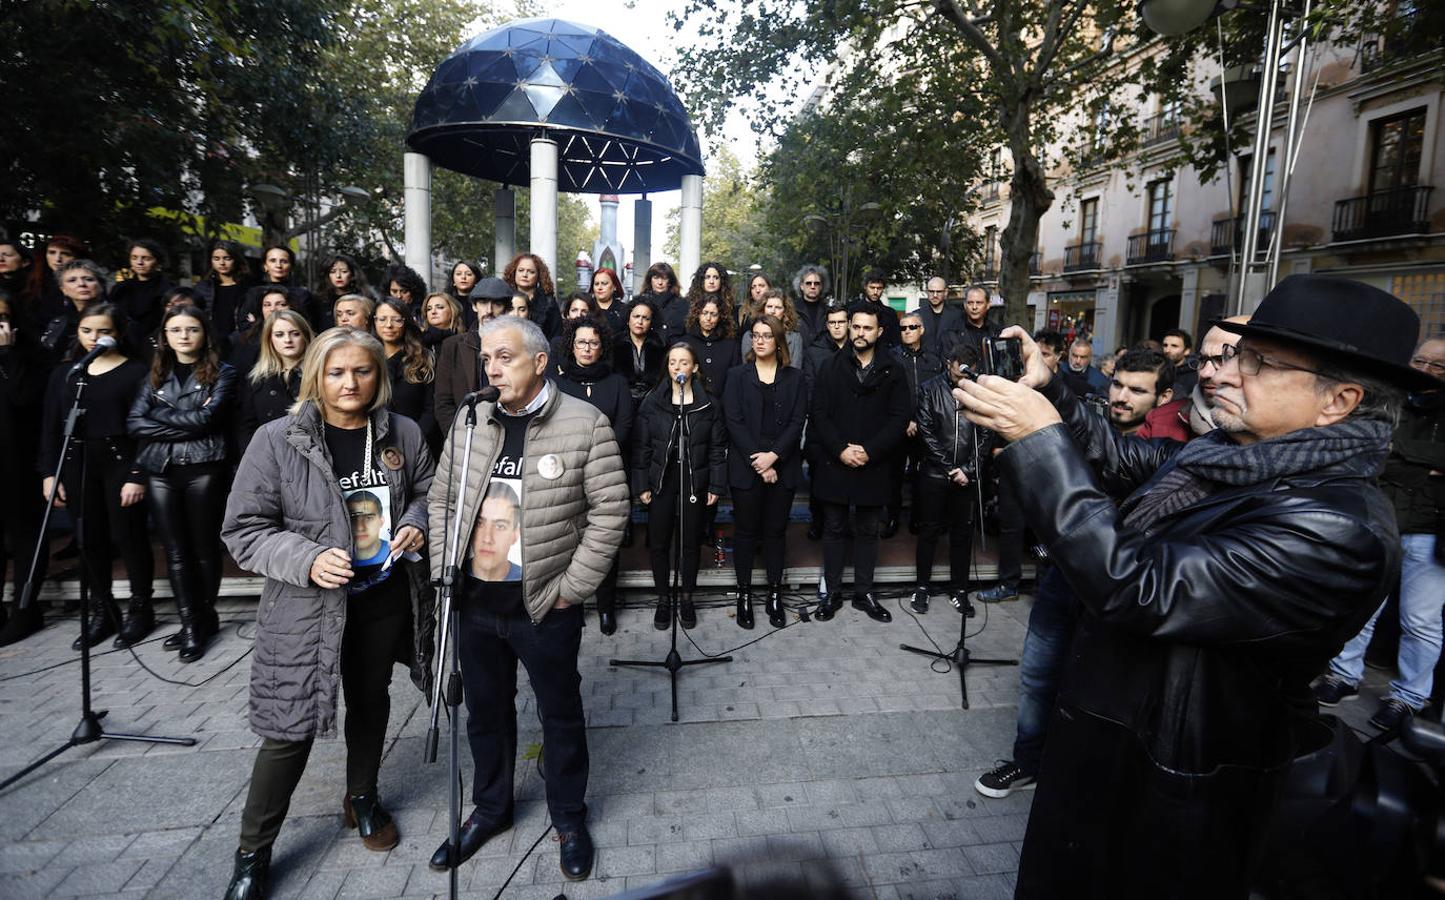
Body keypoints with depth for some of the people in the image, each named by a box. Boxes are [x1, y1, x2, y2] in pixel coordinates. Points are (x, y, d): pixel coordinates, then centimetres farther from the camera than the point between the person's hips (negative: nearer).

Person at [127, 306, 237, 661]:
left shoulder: (221, 373, 3)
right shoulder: (155, 375, 16)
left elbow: (207, 417, -11)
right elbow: (134, 422, 5)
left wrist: (161, 415, -1)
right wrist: (183, 427, -6)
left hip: (203, 469, -4)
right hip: (160, 471, 4)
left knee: (204, 547, 4)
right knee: (176, 550, 5)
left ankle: (205, 616, 17)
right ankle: (190, 623, 11)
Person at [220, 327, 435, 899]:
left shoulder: (402, 433, -5)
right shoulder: (278, 440, -14)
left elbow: (426, 492, 11)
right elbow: (243, 530, -10)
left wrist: (416, 524, -11)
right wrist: (307, 560, -25)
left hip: (386, 598, 4)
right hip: (307, 605, -3)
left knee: (371, 700, 21)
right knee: (292, 727, 3)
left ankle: (362, 796, 48)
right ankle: (252, 854, 27)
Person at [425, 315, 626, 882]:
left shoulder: (585, 424, -12)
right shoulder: (469, 422, 3)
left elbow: (609, 512, -11)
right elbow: (441, 500, 11)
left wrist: (572, 587, -12)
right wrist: (445, 574, 3)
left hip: (544, 606, -4)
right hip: (475, 602, 5)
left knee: (561, 715, 13)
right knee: (485, 711, 20)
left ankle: (569, 817, 36)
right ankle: (490, 809, 43)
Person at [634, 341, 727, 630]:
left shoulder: (709, 404, 0)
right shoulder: (652, 402, 0)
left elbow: (718, 448, 1)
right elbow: (641, 447, 1)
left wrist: (716, 485, -3)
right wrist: (641, 485, -3)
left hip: (695, 484, 0)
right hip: (660, 484, 1)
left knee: (690, 543, 10)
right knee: (658, 543, 6)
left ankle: (686, 598, 27)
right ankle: (663, 599, 23)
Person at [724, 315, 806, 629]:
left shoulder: (794, 377, 7)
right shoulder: (738, 376, 4)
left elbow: (797, 422, -1)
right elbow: (734, 422, -5)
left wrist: (773, 456, -14)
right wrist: (757, 462, -13)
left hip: (782, 466, 1)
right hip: (745, 467, -1)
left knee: (776, 530, 7)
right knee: (745, 530, 5)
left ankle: (775, 594, 18)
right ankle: (744, 594, 16)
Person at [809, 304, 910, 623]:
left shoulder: (893, 372, 3)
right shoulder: (832, 367, 3)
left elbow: (900, 418, -4)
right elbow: (819, 414, -3)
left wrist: (870, 451, -14)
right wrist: (841, 450, -15)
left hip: (874, 466, 0)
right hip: (834, 463, 0)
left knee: (868, 531, 11)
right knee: (833, 529, 8)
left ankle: (864, 593, 23)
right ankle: (832, 593, 19)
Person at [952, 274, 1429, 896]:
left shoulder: (1335, 530, -29)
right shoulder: (1234, 456, -3)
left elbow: (1135, 588, -36)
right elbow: (1126, 459, 12)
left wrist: (1040, 439, -34)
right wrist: (1046, 392, -2)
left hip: (1175, 795, -7)